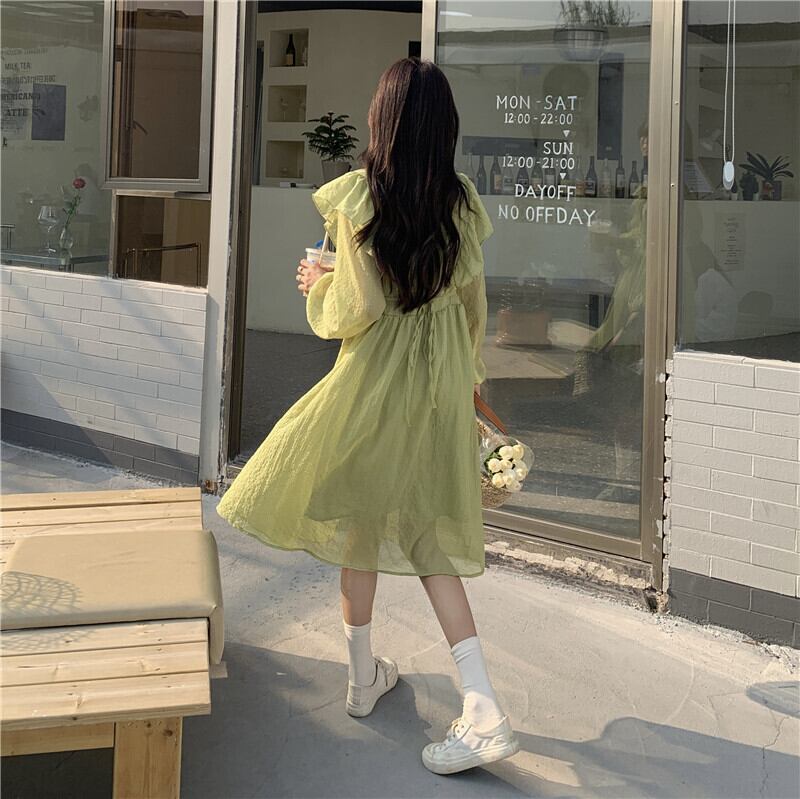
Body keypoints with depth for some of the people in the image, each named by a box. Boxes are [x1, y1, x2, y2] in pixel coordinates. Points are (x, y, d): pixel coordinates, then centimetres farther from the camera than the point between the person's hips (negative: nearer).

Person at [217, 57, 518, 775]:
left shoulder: (357, 196, -13)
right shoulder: (461, 200, 1)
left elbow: (357, 309, -16)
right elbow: (474, 298, 9)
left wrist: (317, 284, 5)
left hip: (378, 378, -4)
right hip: (445, 381, 4)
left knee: (360, 517, 15)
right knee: (429, 536, 9)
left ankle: (364, 675, 30)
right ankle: (483, 709, -1)